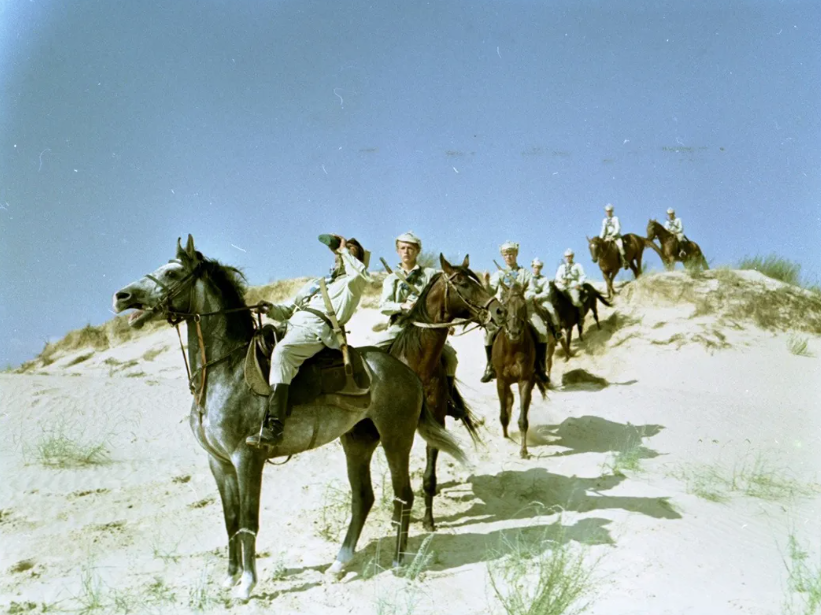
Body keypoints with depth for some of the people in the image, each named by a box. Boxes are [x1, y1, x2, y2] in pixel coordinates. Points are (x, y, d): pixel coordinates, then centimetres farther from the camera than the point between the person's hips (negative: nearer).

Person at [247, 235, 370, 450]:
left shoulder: (351, 284, 15)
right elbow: (288, 309, 30)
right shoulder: (315, 283, 36)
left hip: (317, 328, -9)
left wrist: (345, 250, 0)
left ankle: (273, 427, -42)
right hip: (293, 325, 9)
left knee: (282, 352, -34)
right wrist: (271, 309, 9)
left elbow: (362, 274, -12)